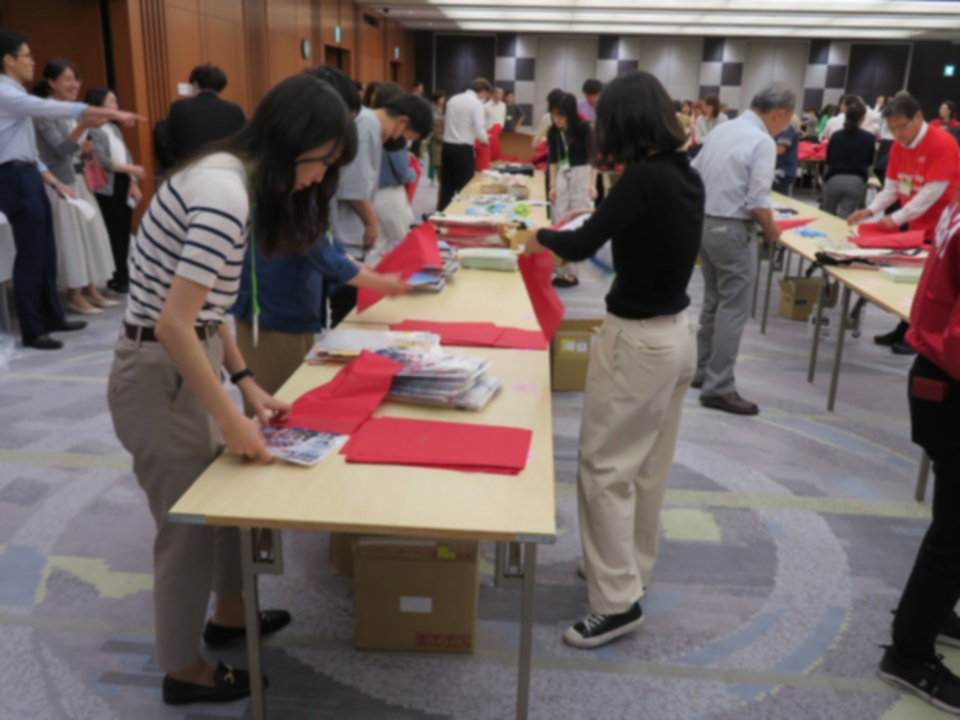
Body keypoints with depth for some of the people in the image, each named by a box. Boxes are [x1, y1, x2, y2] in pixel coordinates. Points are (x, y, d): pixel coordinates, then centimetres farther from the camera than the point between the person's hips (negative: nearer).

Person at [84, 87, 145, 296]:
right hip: (106, 189, -7)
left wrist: (134, 185, 9)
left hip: (123, 186, 8)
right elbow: (102, 161, -18)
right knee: (113, 235, -4)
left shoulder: (114, 128, 17)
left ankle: (123, 275, 19)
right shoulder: (92, 131, -9)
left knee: (124, 233, 10)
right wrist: (131, 169, -17)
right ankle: (115, 278, 4)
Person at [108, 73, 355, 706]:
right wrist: (232, 420, -21)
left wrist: (248, 384, 8)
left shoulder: (232, 176, 7)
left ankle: (228, 615, 45)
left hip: (187, 363, 10)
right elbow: (174, 324, -28)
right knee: (189, 519, 6)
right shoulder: (226, 192, -25)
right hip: (160, 374, -9)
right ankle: (184, 670, 29)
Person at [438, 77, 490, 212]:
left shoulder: (453, 99, 12)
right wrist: (486, 140, 6)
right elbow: (479, 131, -15)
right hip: (463, 149, -7)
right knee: (465, 188, 2)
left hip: (447, 146, 7)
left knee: (446, 186, 12)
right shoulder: (476, 103, -9)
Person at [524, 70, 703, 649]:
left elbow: (582, 247, -20)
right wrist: (599, 218, 13)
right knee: (650, 465, 19)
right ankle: (634, 568, 35)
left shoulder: (646, 178, -21)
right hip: (676, 334, 9)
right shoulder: (687, 175, 5)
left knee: (606, 468, 0)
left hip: (638, 340, -9)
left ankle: (617, 601, 7)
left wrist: (541, 237, -1)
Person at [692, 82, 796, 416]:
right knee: (734, 309, -2)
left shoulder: (720, 129, 9)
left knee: (713, 302, 18)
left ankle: (703, 371, 26)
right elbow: (758, 202, -19)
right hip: (731, 229, -8)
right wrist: (771, 230, -2)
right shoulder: (762, 142, -15)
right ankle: (718, 387, 0)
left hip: (704, 223, 9)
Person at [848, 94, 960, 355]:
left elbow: (933, 192, -24)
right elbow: (891, 187, 4)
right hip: (914, 225, 7)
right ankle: (905, 330, 22)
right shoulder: (899, 146, 4)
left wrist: (897, 218, -27)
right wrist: (870, 211, -12)